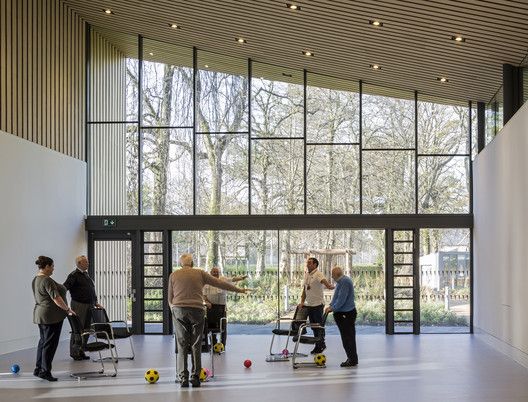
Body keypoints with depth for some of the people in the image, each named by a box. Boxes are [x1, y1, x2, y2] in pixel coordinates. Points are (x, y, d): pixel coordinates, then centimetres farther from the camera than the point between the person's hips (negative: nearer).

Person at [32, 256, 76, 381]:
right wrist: (68, 309, -15)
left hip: (39, 314, 10)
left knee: (43, 341, 15)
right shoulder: (47, 280, -19)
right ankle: (45, 371, -2)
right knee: (50, 343, -4)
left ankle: (38, 369, 19)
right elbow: (56, 298, -22)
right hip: (51, 316, -10)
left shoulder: (35, 279, 13)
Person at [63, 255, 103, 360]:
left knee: (86, 329, 9)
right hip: (79, 305, -8)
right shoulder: (74, 275, -8)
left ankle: (81, 351, 16)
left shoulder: (86, 275, 18)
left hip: (88, 306, 8)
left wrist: (96, 303, 20)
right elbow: (65, 288, -17)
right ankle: (74, 352, 4)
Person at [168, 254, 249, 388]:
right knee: (196, 345, 7)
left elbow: (170, 298, 14)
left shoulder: (173, 275, 13)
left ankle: (183, 377, 0)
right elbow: (220, 283, 12)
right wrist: (239, 290, 20)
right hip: (197, 310, -1)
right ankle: (195, 376, 5)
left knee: (182, 345, 5)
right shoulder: (200, 273, 10)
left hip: (178, 310, 1)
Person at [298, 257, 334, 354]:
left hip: (318, 304, -8)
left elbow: (324, 281, -34)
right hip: (309, 304, 8)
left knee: (319, 325, -1)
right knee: (313, 326, 13)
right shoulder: (306, 274, 12)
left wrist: (330, 286, -55)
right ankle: (318, 346, 22)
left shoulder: (318, 274, -13)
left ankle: (321, 345, 9)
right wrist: (302, 302, 11)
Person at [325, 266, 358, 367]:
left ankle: (352, 360, -1)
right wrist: (330, 306, 10)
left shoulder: (345, 281, -18)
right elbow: (337, 297, 22)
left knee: (348, 337, -6)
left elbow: (341, 299, -22)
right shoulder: (341, 281, 15)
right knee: (346, 337, 13)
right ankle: (351, 358, 20)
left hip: (346, 314, -10)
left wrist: (333, 308, -14)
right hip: (342, 314, 10)